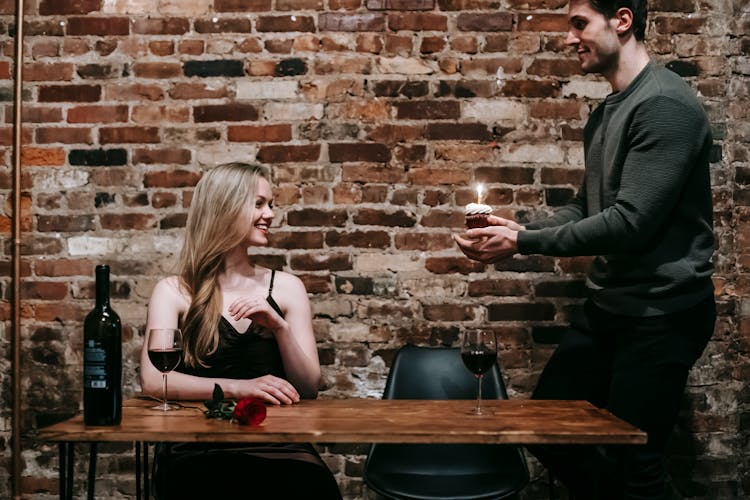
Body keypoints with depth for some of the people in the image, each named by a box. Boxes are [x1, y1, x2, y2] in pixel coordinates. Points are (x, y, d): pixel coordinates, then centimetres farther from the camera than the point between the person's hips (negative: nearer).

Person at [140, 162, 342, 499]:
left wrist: (280, 326, -11)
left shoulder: (286, 287, 9)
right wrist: (237, 387, -22)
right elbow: (153, 381, -10)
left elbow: (308, 389, 5)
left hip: (278, 443, 2)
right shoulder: (174, 292, 3)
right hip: (198, 448, -2)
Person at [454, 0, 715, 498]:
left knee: (634, 459, 3)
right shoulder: (606, 113, 11)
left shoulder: (666, 105, -18)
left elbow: (631, 221, -24)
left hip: (661, 311, -9)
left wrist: (522, 243, -18)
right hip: (608, 305, 9)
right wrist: (521, 228, 0)